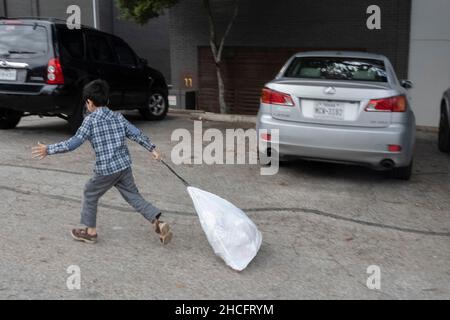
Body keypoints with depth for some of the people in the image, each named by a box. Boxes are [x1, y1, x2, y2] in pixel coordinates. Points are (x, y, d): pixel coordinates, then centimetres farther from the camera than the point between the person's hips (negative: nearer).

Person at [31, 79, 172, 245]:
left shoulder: (90, 120, -7)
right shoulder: (118, 117, 9)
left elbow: (74, 142, -12)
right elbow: (136, 134, 8)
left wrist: (49, 150, -7)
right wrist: (152, 149, 16)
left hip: (105, 169, -5)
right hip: (124, 166, 5)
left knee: (90, 194, 16)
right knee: (134, 196, 13)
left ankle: (90, 231, 25)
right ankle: (158, 223, 1)